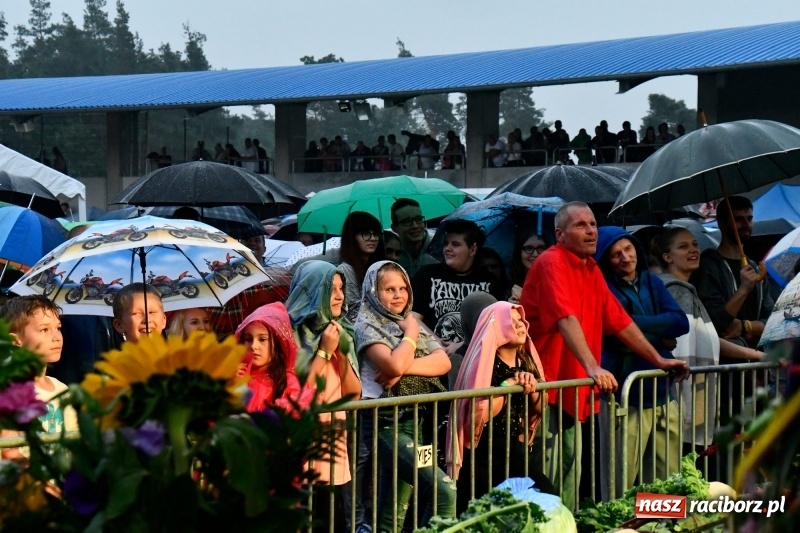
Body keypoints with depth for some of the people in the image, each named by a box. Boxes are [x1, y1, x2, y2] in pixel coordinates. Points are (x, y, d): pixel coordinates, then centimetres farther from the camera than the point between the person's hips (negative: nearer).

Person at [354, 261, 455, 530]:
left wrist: (404, 367, -15)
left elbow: (443, 362, 1)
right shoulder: (367, 326, -4)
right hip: (386, 422, -7)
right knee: (444, 490, -19)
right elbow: (394, 364, -21)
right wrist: (410, 334, -4)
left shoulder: (413, 323, 15)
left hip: (415, 420, 7)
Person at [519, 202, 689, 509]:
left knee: (570, 477, 10)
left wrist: (658, 360, 18)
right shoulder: (552, 263, -13)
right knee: (546, 476, -10)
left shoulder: (591, 269, 14)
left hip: (573, 390, 9)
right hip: (545, 387, -9)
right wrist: (592, 367, -36)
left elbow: (620, 321, 19)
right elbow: (566, 320, -26)